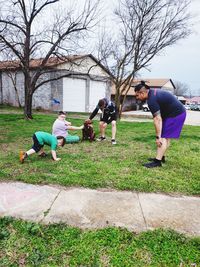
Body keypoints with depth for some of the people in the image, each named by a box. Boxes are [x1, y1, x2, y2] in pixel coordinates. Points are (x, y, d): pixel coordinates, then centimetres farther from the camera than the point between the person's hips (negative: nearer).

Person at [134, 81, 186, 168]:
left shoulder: (152, 100, -23)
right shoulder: (152, 92, 7)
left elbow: (157, 119, -26)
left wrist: (158, 137, -23)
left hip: (176, 115, -10)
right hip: (178, 112, 10)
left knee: (164, 137, -11)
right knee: (165, 137, 13)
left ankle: (157, 161, -11)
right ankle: (161, 157, 21)